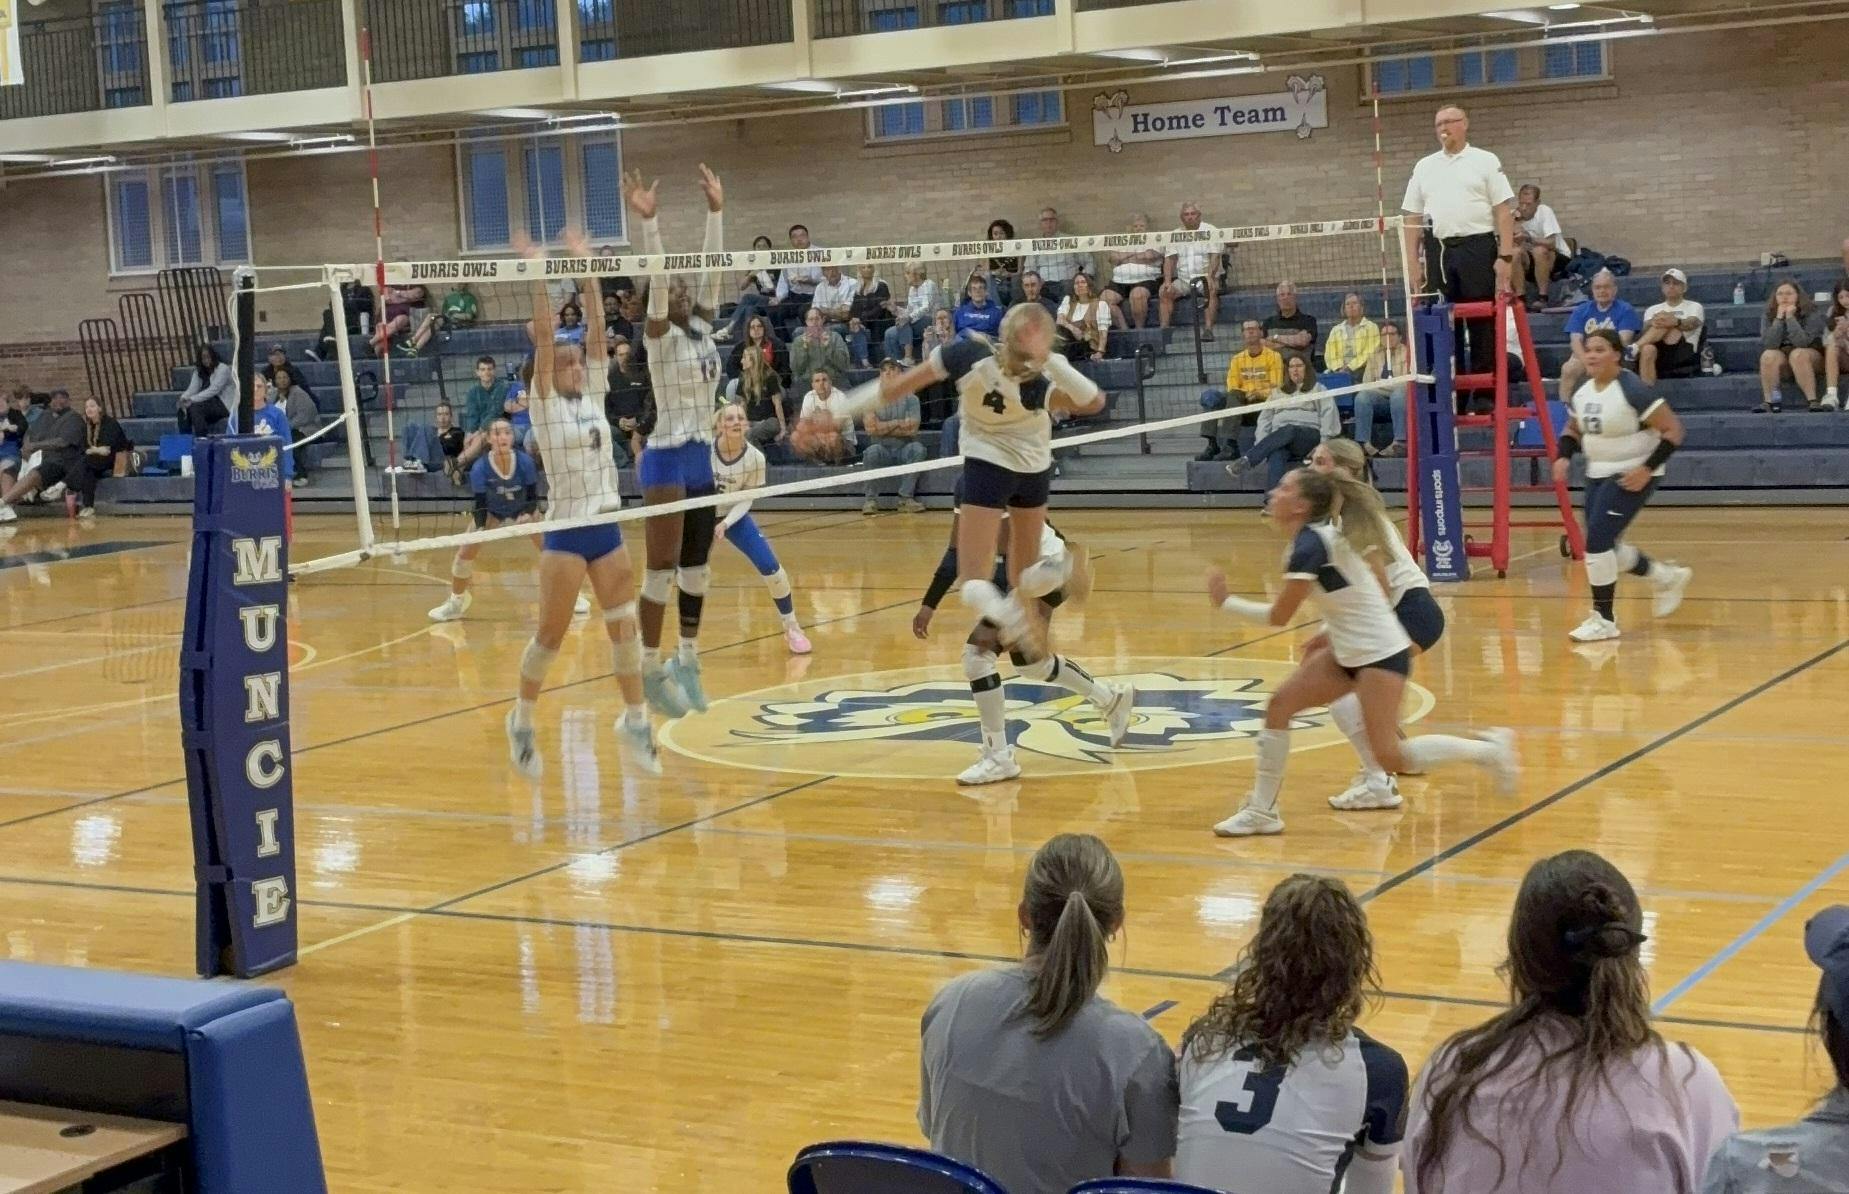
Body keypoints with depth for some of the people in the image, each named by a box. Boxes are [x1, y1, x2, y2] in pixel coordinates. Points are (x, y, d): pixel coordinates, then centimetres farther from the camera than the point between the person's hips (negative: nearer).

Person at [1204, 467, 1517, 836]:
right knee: (1280, 704, 2)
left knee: (1390, 757, -11)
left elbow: (1278, 616, -17)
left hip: (1380, 653, -10)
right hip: (1350, 653, 10)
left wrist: (1225, 601, -5)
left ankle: (1489, 749, 5)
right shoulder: (1324, 534, 6)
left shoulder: (1310, 545, -21)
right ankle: (1262, 811, 8)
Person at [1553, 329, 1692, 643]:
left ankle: (1604, 619, -3)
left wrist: (1647, 468, -25)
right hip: (1599, 475, 8)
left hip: (1632, 477, -8)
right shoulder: (1582, 393, 2)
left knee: (1597, 539, -16)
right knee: (1604, 545, 13)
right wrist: (1564, 456, 1)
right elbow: (1573, 429, 21)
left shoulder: (1632, 390, -20)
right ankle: (1668, 577, 36)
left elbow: (1673, 430, -18)